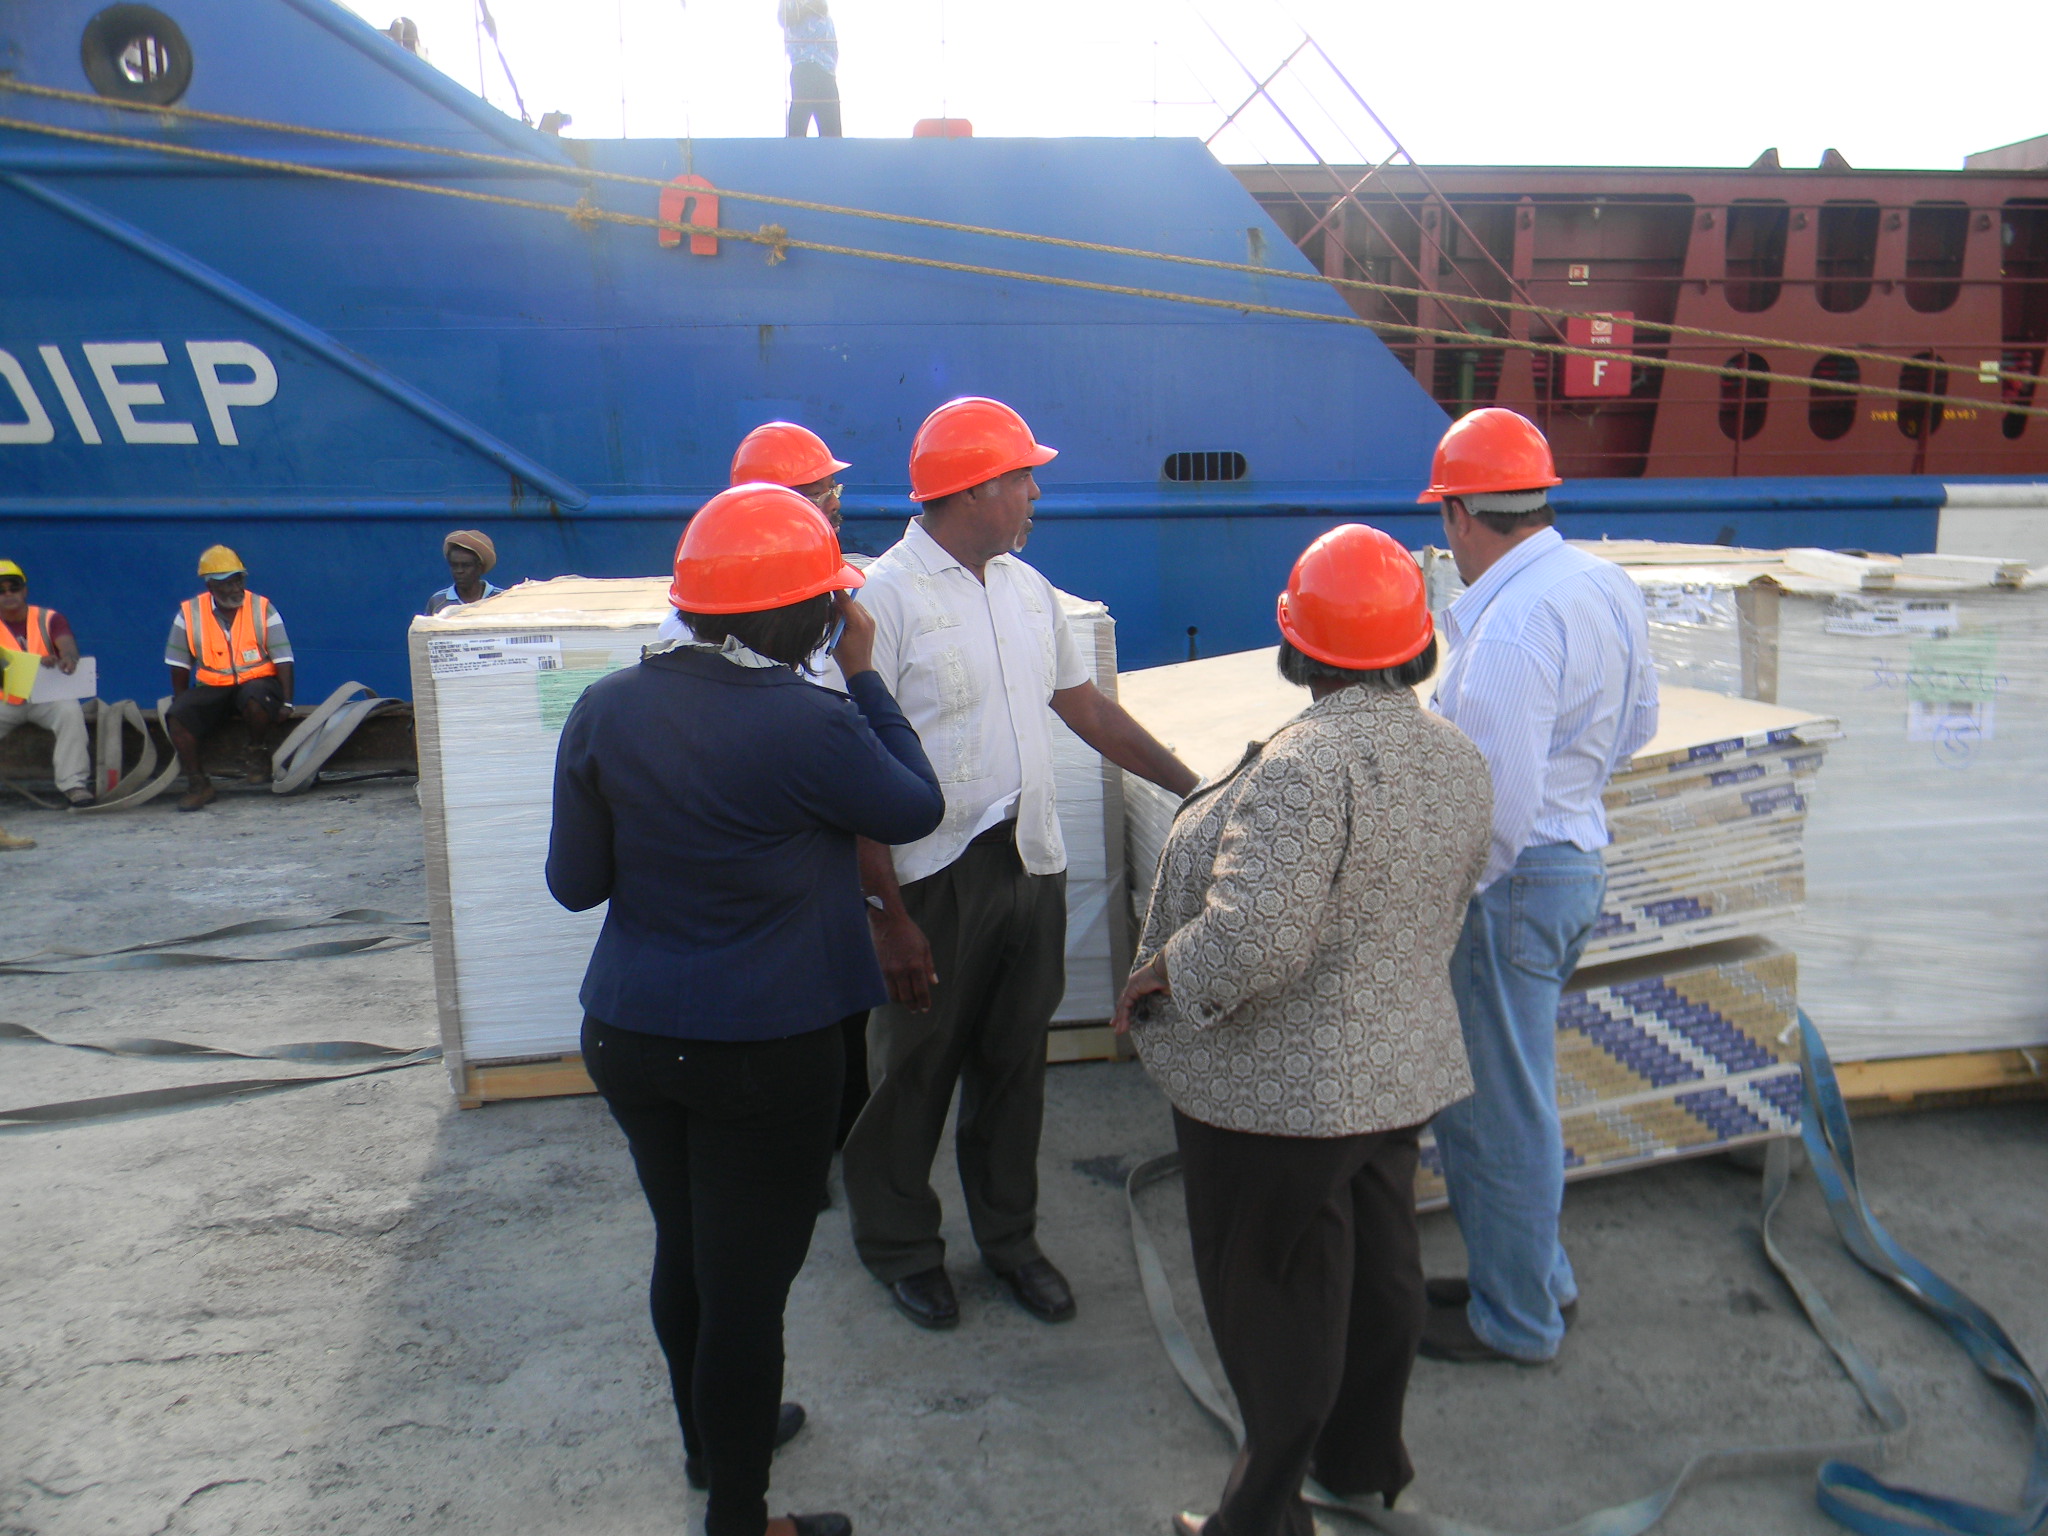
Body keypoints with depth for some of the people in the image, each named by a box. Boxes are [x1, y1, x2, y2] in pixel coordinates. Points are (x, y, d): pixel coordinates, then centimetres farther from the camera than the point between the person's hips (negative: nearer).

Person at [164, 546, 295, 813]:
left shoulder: (262, 609, -3)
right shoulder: (189, 613, 1)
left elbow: (283, 660, -4)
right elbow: (179, 664, 9)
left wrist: (286, 702, -11)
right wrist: (180, 700, 5)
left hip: (256, 682, -2)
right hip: (211, 688, 2)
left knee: (256, 699, -37)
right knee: (176, 716, -23)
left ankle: (259, 753, -7)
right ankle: (197, 783, -10)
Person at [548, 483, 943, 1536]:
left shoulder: (605, 709, -5)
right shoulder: (809, 724, -21)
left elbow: (574, 882, 3)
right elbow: (916, 809, -3)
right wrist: (863, 676, 2)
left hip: (628, 1035, 6)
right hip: (766, 1052, -6)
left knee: (682, 1251, 24)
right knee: (748, 1283, 10)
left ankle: (710, 1442, 48)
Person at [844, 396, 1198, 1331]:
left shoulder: (1027, 588, 9)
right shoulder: (887, 598, -14)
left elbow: (1088, 709, 17)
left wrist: (1193, 786, 16)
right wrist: (888, 912, -19)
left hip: (1031, 864, 6)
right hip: (936, 876, -6)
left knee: (1015, 1059, 16)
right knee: (914, 1063, 10)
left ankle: (1008, 1234, 35)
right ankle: (898, 1244, 31)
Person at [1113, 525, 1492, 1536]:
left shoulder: (1305, 764, -27)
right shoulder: (1458, 760, 1)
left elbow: (1251, 937, -33)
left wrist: (1154, 977, -17)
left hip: (1279, 1086, -8)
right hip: (1403, 1070, 8)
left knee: (1274, 1300, 10)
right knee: (1378, 1271, 23)